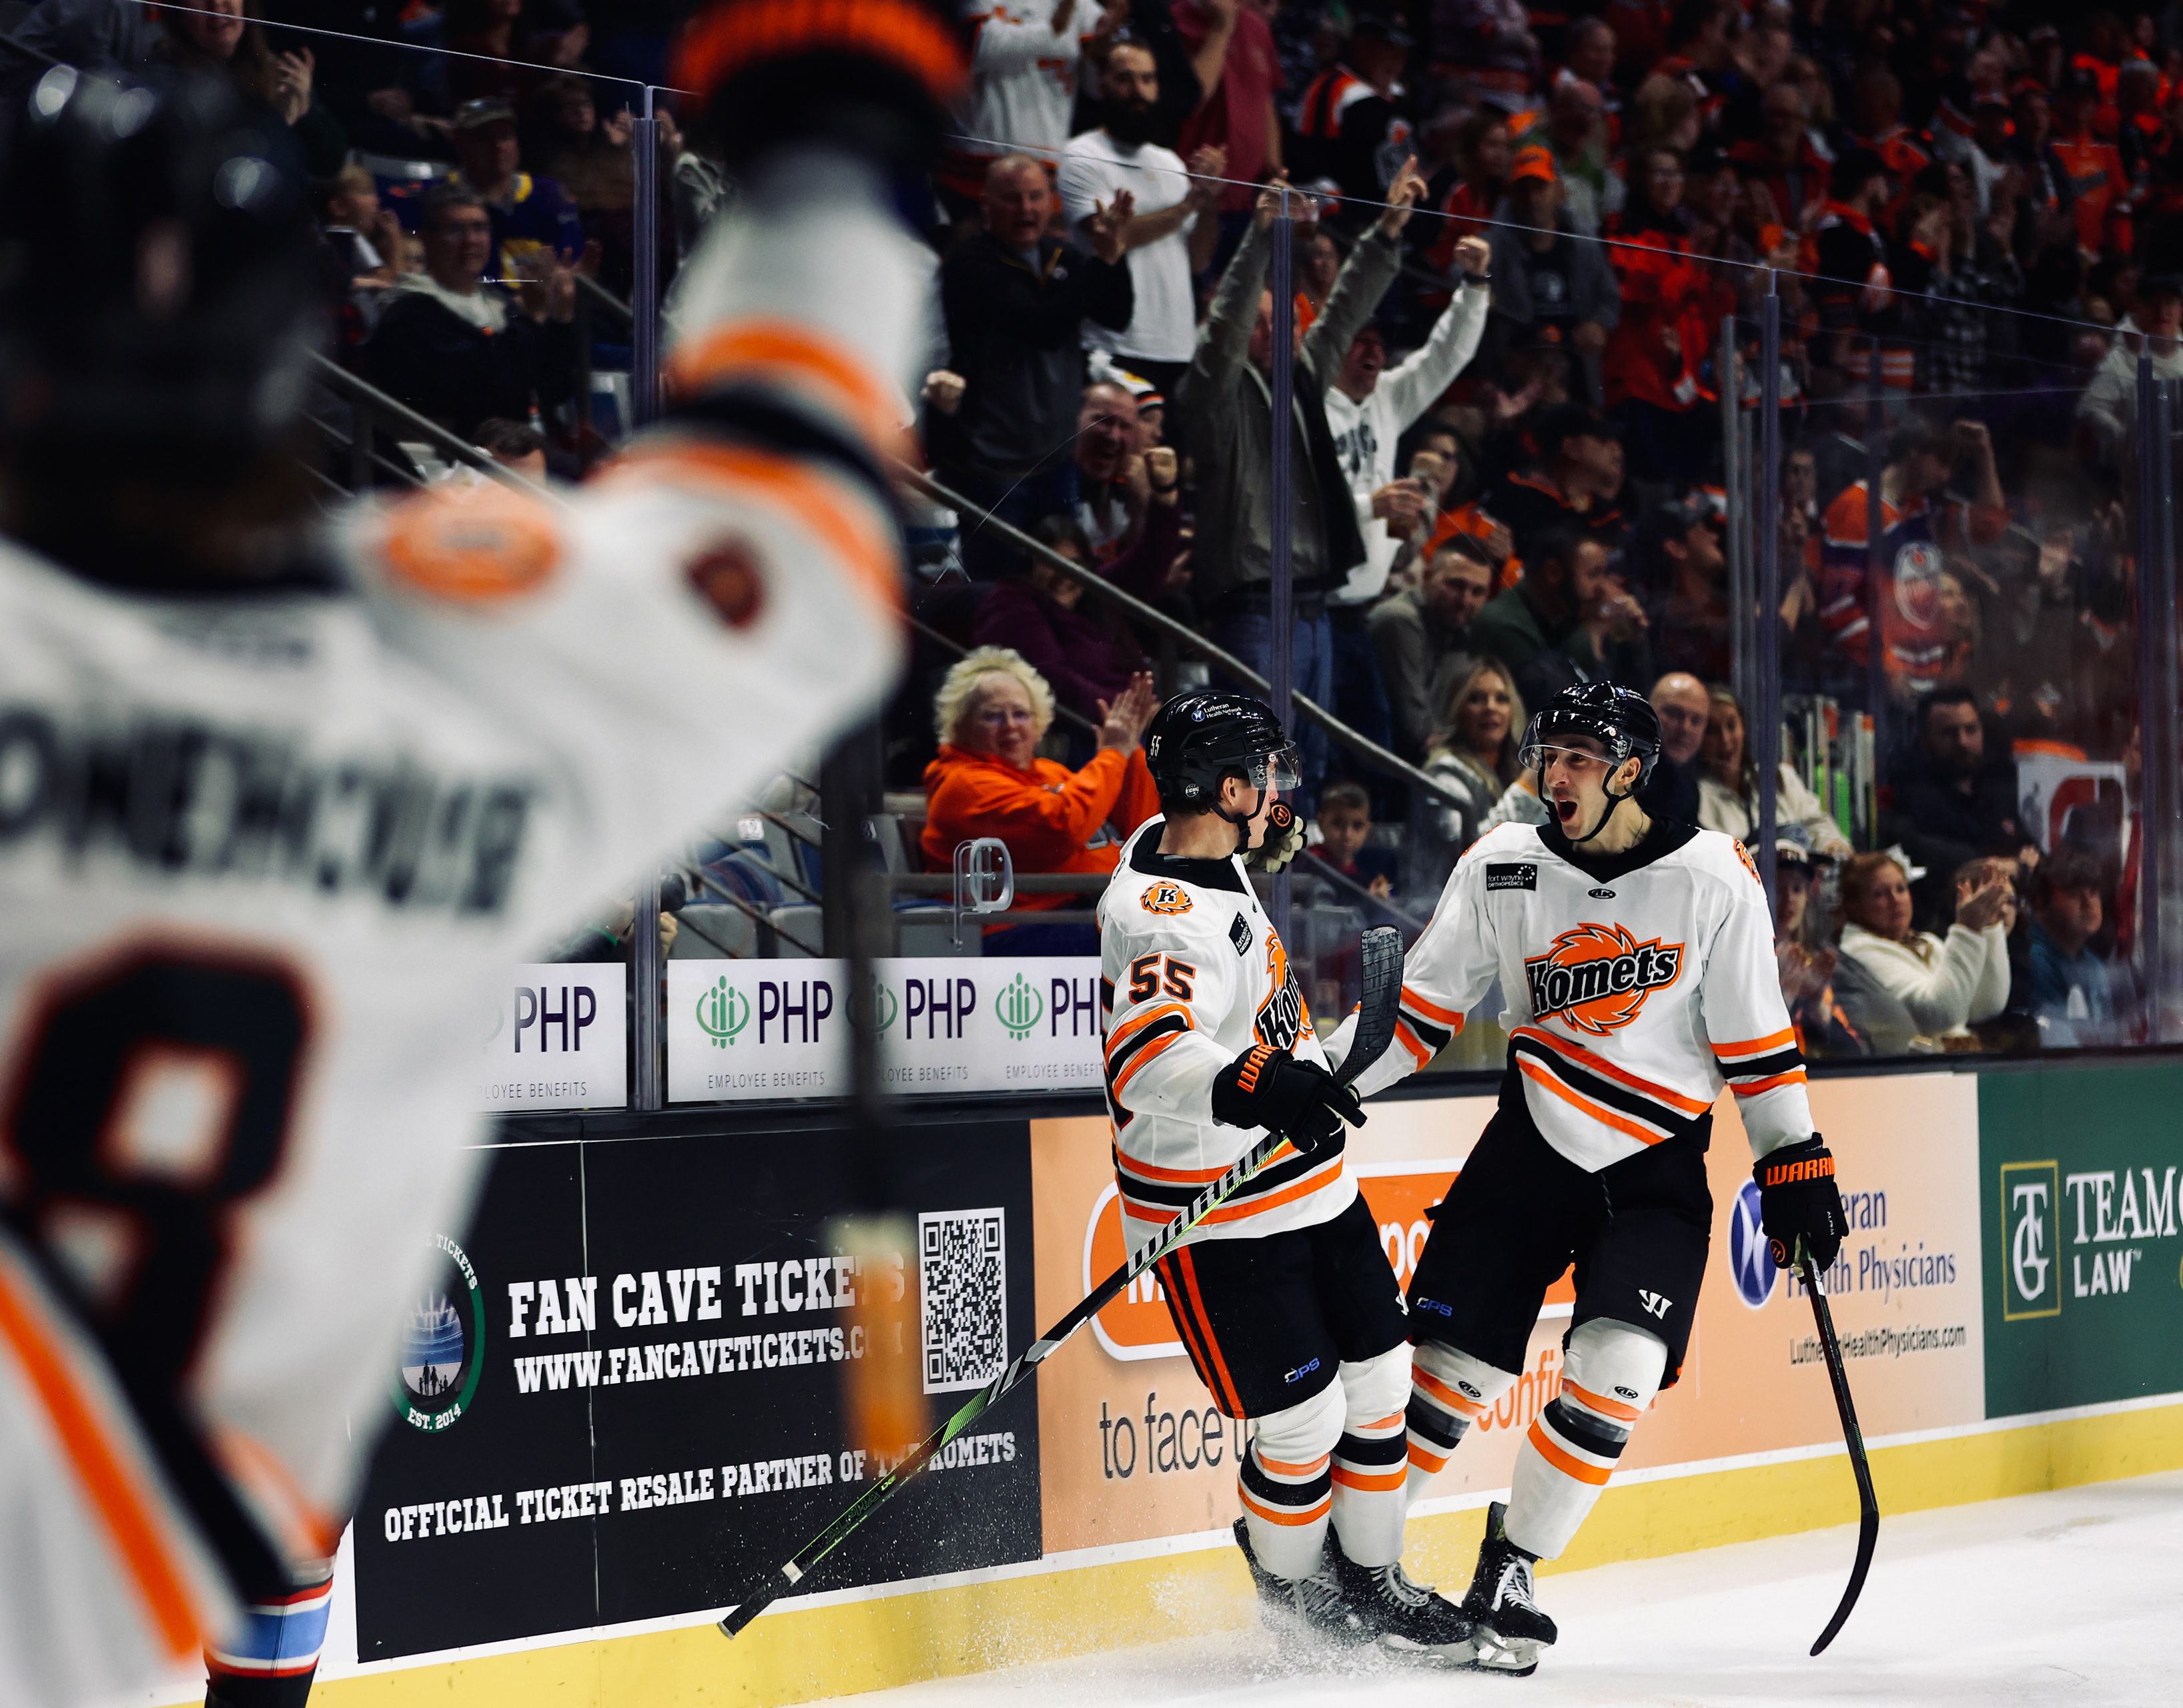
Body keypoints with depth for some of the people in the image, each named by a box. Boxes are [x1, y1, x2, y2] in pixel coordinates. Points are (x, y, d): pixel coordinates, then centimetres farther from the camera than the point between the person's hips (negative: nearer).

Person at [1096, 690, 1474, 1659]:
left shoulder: (1199, 855, 4)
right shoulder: (1168, 918, -27)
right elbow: (1146, 1061, -44)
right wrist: (1250, 1085, -59)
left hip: (1310, 1182, 10)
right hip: (1219, 1219, -10)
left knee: (1377, 1381, 12)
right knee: (1304, 1419, -4)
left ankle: (1369, 1578, 30)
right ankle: (1289, 1589, 21)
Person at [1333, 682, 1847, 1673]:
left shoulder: (1713, 877, -6)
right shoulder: (1502, 869, -2)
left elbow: (1757, 1035, 0)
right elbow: (1420, 1005, 2)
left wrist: (1796, 1165, -1)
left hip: (1657, 1166, -1)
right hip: (1530, 1145, 1)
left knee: (1616, 1369, -18)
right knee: (1452, 1363, -3)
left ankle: (1509, 1571, 0)